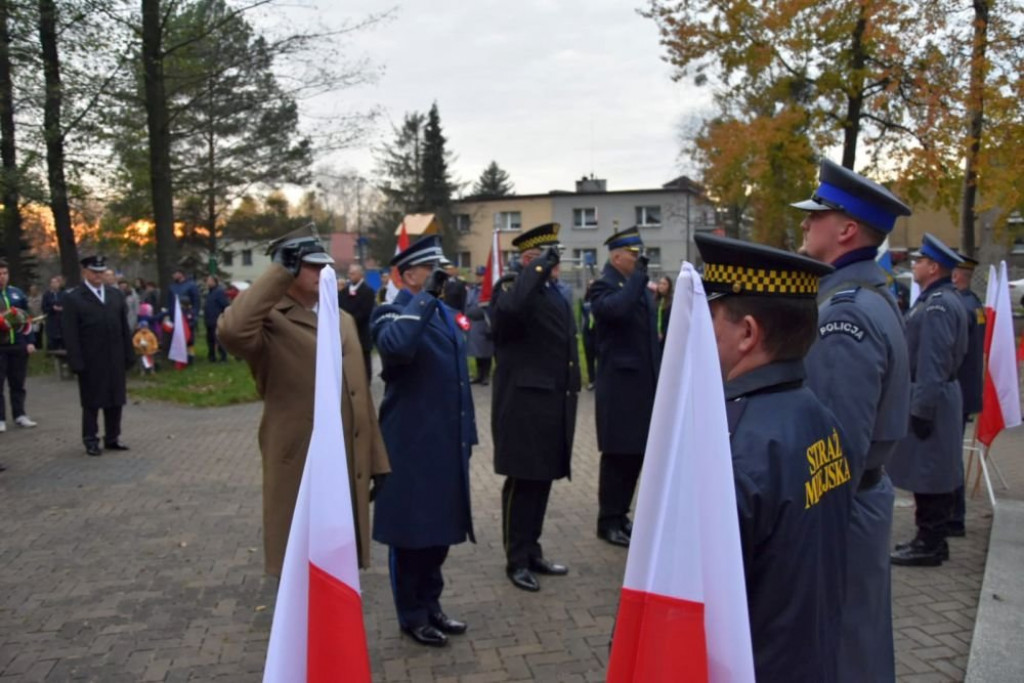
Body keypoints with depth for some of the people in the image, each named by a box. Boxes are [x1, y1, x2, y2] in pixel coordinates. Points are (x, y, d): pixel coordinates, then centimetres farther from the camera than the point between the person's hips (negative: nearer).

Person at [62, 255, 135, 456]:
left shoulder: (115, 294, 10)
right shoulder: (73, 297, -4)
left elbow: (124, 327, 10)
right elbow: (71, 334, -8)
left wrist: (129, 355, 6)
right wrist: (76, 362, -13)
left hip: (115, 358, 4)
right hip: (90, 361, -4)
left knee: (116, 400, 9)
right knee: (92, 402, 5)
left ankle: (112, 438, 19)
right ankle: (91, 441, 15)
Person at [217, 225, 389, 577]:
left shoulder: (344, 320, 15)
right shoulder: (271, 323, -10)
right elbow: (231, 331, -35)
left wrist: (376, 461, 14)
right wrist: (280, 271, -25)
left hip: (350, 472, 7)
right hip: (301, 475, -6)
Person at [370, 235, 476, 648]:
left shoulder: (445, 312, 13)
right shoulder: (392, 313, -11)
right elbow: (395, 347, -37)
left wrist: (467, 431, 16)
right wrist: (425, 297, -26)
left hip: (447, 441, 8)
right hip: (412, 444, -8)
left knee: (439, 529, 17)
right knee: (411, 532, 6)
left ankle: (431, 606, 32)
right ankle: (412, 616, 21)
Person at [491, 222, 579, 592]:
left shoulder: (556, 292, 17)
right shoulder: (511, 287, -8)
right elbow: (509, 310, -34)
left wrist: (571, 391, 17)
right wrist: (539, 267, -24)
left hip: (555, 401, 8)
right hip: (524, 402, -8)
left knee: (542, 481, 15)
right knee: (522, 483, 1)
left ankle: (532, 552, 27)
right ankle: (516, 561, 13)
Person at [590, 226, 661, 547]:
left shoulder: (638, 286, 17)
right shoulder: (604, 286, -9)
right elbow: (617, 308, -33)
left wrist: (659, 376, 16)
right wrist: (638, 276, -20)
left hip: (644, 384, 8)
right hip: (620, 386, -8)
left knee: (636, 453, 12)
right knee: (618, 456, -1)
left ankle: (620, 515, 23)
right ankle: (608, 522, 10)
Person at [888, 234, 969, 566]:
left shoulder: (937, 305, -19)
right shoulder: (945, 299, 14)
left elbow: (932, 363, -24)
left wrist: (921, 410, -22)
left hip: (929, 398, -11)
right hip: (940, 393, 11)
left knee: (927, 474, -3)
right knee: (934, 473, 16)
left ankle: (929, 545, 5)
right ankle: (931, 539, 25)